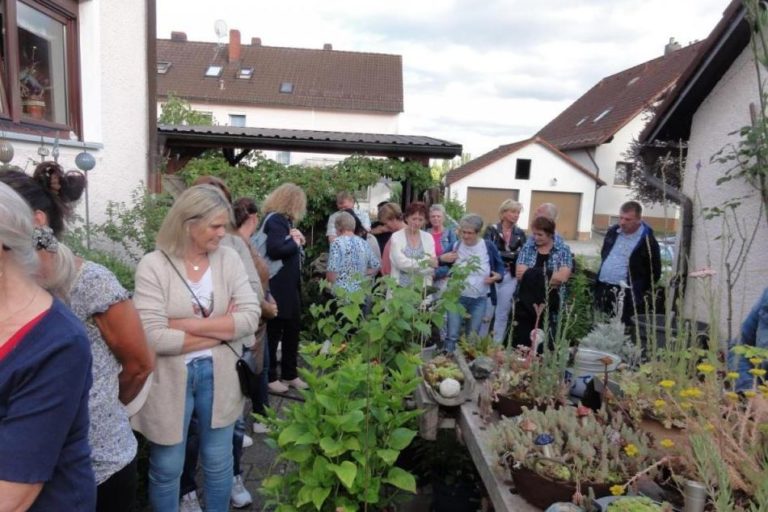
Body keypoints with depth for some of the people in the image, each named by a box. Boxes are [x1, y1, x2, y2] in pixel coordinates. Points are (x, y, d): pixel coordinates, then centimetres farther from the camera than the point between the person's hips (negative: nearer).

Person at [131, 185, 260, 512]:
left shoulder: (229, 259, -4)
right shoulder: (154, 265, -14)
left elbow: (250, 318, -12)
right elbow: (153, 337, -21)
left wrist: (187, 325, -19)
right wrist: (224, 328, -15)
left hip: (219, 377, 3)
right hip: (170, 381, -3)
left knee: (218, 463, 21)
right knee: (167, 469, 17)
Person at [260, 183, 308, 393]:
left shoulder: (283, 220, 15)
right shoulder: (275, 220, -16)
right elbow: (275, 249, -30)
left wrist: (296, 238, -6)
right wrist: (295, 243, -13)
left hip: (289, 287, 10)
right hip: (278, 289, -10)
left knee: (292, 330, 16)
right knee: (273, 333, 3)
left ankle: (290, 374, 28)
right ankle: (269, 377, 18)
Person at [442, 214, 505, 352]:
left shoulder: (488, 247, -4)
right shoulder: (455, 246, -2)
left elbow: (500, 267, 7)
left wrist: (498, 276, -14)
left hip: (479, 299, 1)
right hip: (457, 297, 0)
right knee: (452, 335, -1)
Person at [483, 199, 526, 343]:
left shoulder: (520, 233, 7)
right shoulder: (492, 229, -4)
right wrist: (512, 255, -13)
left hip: (510, 277, 3)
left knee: (502, 314, 8)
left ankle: (497, 344, 18)